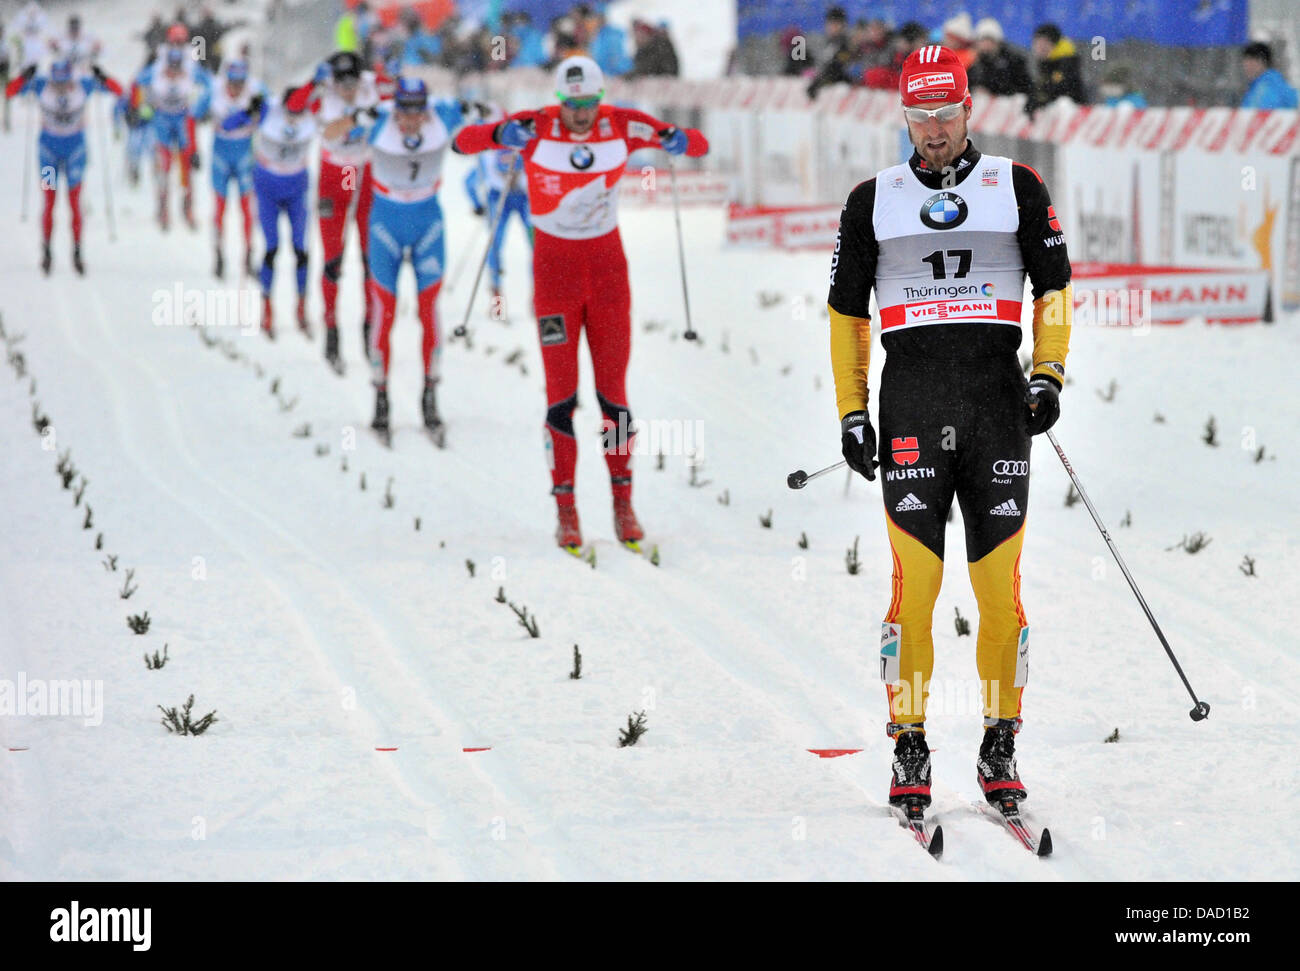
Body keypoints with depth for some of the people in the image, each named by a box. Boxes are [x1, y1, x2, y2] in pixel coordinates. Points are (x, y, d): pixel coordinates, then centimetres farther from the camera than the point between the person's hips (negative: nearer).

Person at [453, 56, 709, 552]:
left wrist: (677, 140, -27)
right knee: (561, 393, -2)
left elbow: (700, 145, -3)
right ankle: (565, 510, 4)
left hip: (608, 265, 2)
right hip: (554, 268, -1)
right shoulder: (537, 128, -12)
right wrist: (500, 135, -39)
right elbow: (464, 141, -18)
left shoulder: (622, 126, -7)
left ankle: (623, 504, 13)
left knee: (613, 390, 3)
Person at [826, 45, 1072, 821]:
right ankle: (910, 749, -2)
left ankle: (1001, 746, 8)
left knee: (1001, 582, -2)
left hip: (999, 399, 0)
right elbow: (845, 308, 14)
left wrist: (1051, 373, -1)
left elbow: (1055, 286, 13)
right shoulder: (873, 201, 11)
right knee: (915, 581, -8)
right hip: (911, 399, 0)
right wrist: (851, 412, 7)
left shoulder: (1018, 188, 9)